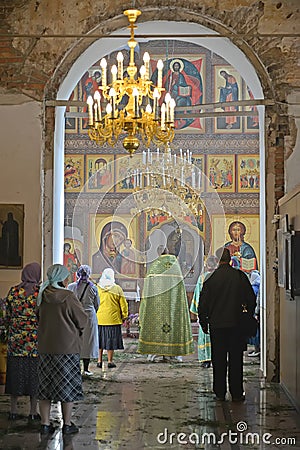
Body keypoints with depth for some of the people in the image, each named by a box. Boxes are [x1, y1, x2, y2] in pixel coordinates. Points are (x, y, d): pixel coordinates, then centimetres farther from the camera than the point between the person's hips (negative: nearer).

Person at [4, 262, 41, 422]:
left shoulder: (13, 291, 2)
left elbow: (7, 317, 7)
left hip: (15, 339, 3)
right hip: (36, 340, -3)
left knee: (15, 373, 11)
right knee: (34, 375, 5)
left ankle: (13, 411, 18)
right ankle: (33, 413, 9)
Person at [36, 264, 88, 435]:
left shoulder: (42, 297, 1)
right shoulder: (69, 297, -16)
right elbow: (83, 320, -9)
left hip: (45, 347, 5)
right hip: (68, 347, -5)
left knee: (46, 385, 12)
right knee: (68, 386, 6)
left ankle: (45, 424, 15)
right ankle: (67, 424, 12)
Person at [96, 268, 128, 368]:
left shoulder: (97, 288, -1)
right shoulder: (117, 289, -5)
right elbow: (123, 304, 0)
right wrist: (124, 316, 13)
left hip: (99, 319, 2)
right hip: (113, 319, -2)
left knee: (99, 339, 11)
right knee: (111, 340, 5)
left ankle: (99, 361, 13)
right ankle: (110, 361, 9)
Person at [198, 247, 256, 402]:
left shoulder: (211, 279, -5)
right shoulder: (240, 276, -4)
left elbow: (203, 303, -1)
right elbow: (251, 298, 1)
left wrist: (204, 322, 11)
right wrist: (249, 315, 17)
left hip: (216, 325, 0)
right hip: (235, 324, 0)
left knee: (218, 360, 7)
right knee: (235, 359, 6)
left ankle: (220, 393, 11)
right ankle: (236, 393, 9)